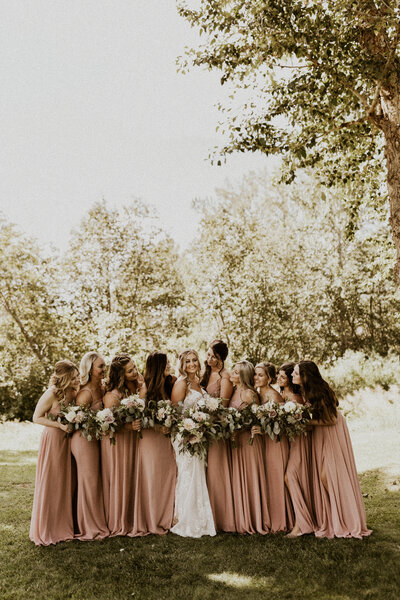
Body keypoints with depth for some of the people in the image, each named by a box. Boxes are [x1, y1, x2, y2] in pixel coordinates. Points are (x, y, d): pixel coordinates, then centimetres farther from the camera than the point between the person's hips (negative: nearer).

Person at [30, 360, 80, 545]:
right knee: (49, 484, 3)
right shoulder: (51, 394, -19)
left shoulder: (73, 393, -1)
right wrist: (60, 425, -20)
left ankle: (63, 525, 27)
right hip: (52, 440, -6)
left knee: (66, 483, 13)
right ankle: (46, 530, 19)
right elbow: (37, 418, -13)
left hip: (67, 441, 6)